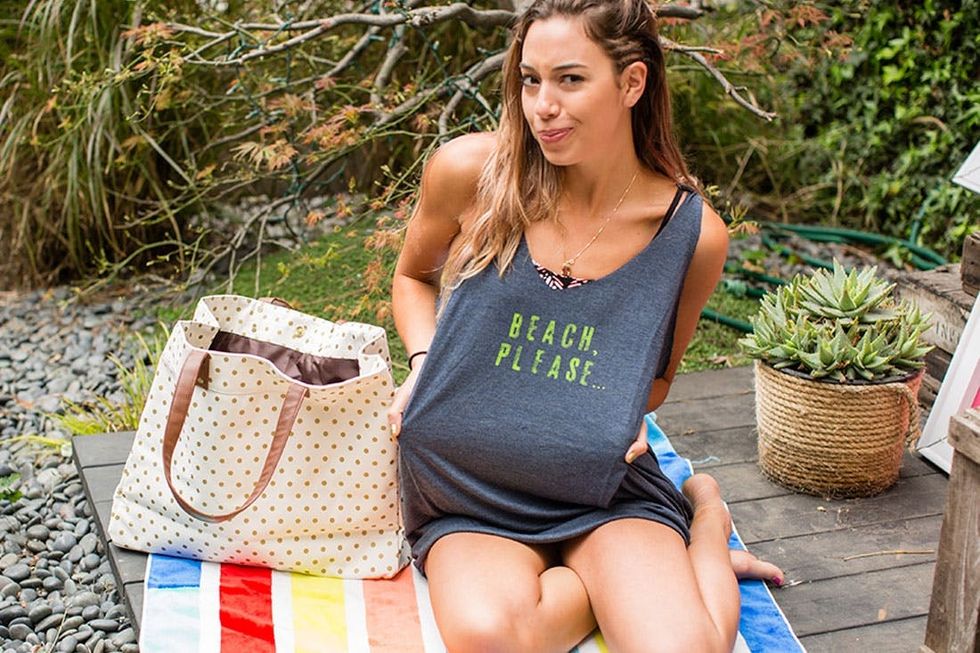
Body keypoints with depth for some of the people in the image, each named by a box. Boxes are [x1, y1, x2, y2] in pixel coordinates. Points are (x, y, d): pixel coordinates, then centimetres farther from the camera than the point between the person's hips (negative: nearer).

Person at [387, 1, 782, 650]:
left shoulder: (693, 233, -6)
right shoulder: (469, 171, -9)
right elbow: (413, 276, 15)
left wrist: (627, 415, -6)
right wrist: (425, 364, -3)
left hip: (607, 495, 0)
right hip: (468, 501, 1)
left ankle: (703, 527, 9)